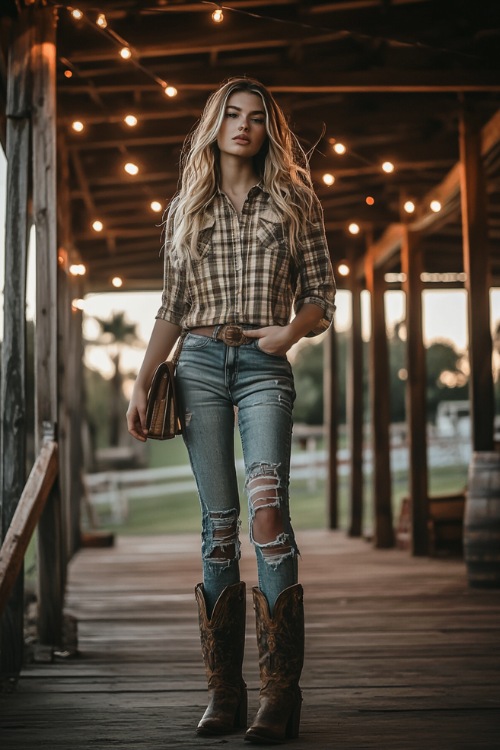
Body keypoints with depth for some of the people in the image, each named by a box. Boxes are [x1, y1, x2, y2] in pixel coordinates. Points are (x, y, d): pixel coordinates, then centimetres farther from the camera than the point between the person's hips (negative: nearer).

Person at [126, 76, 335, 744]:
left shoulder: (294, 202, 10)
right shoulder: (185, 208, 15)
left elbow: (321, 295, 9)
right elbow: (172, 307, 17)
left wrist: (291, 329, -12)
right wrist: (141, 384, 9)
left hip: (264, 366, -2)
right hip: (199, 365, 2)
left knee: (267, 514, -18)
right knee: (218, 525, -1)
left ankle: (282, 694, -17)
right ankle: (224, 691, 2)